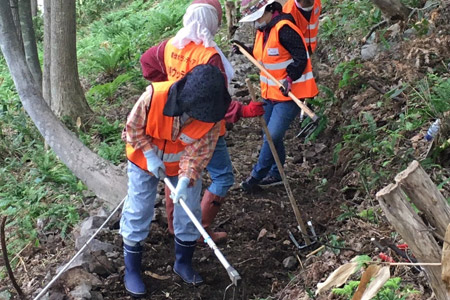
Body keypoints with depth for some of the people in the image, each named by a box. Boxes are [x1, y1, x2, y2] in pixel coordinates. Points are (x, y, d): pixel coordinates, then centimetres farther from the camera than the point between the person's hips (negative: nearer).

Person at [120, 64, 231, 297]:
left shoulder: (211, 115, -28)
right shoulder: (154, 96, -35)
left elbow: (200, 150, -18)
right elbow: (133, 128, -18)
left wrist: (186, 179, -28)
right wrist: (150, 155, -21)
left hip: (186, 163, 2)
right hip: (146, 159, -2)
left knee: (189, 212, 6)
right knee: (138, 212, 3)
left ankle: (183, 263, 29)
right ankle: (132, 270, 19)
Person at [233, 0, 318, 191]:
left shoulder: (284, 29, -22)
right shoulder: (262, 30, 6)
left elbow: (300, 58, -23)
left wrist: (290, 78, -33)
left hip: (289, 94, -10)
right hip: (270, 93, 10)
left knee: (272, 136, -8)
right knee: (270, 135, 17)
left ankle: (256, 177, 7)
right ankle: (275, 174, 32)